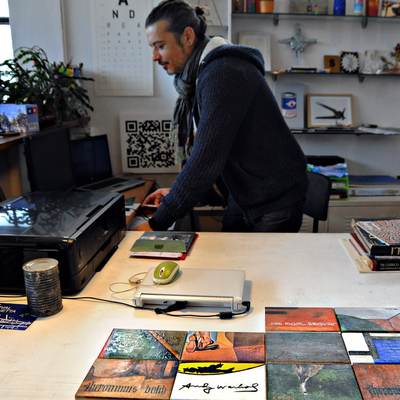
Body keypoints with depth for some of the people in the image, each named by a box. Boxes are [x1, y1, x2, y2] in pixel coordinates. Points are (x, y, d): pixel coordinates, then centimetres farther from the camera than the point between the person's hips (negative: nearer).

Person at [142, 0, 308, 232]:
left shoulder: (223, 74, -23)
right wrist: (176, 193, 3)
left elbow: (207, 160, -29)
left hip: (276, 201, -8)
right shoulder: (205, 73, 6)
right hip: (243, 196, 8)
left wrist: (157, 224, -23)